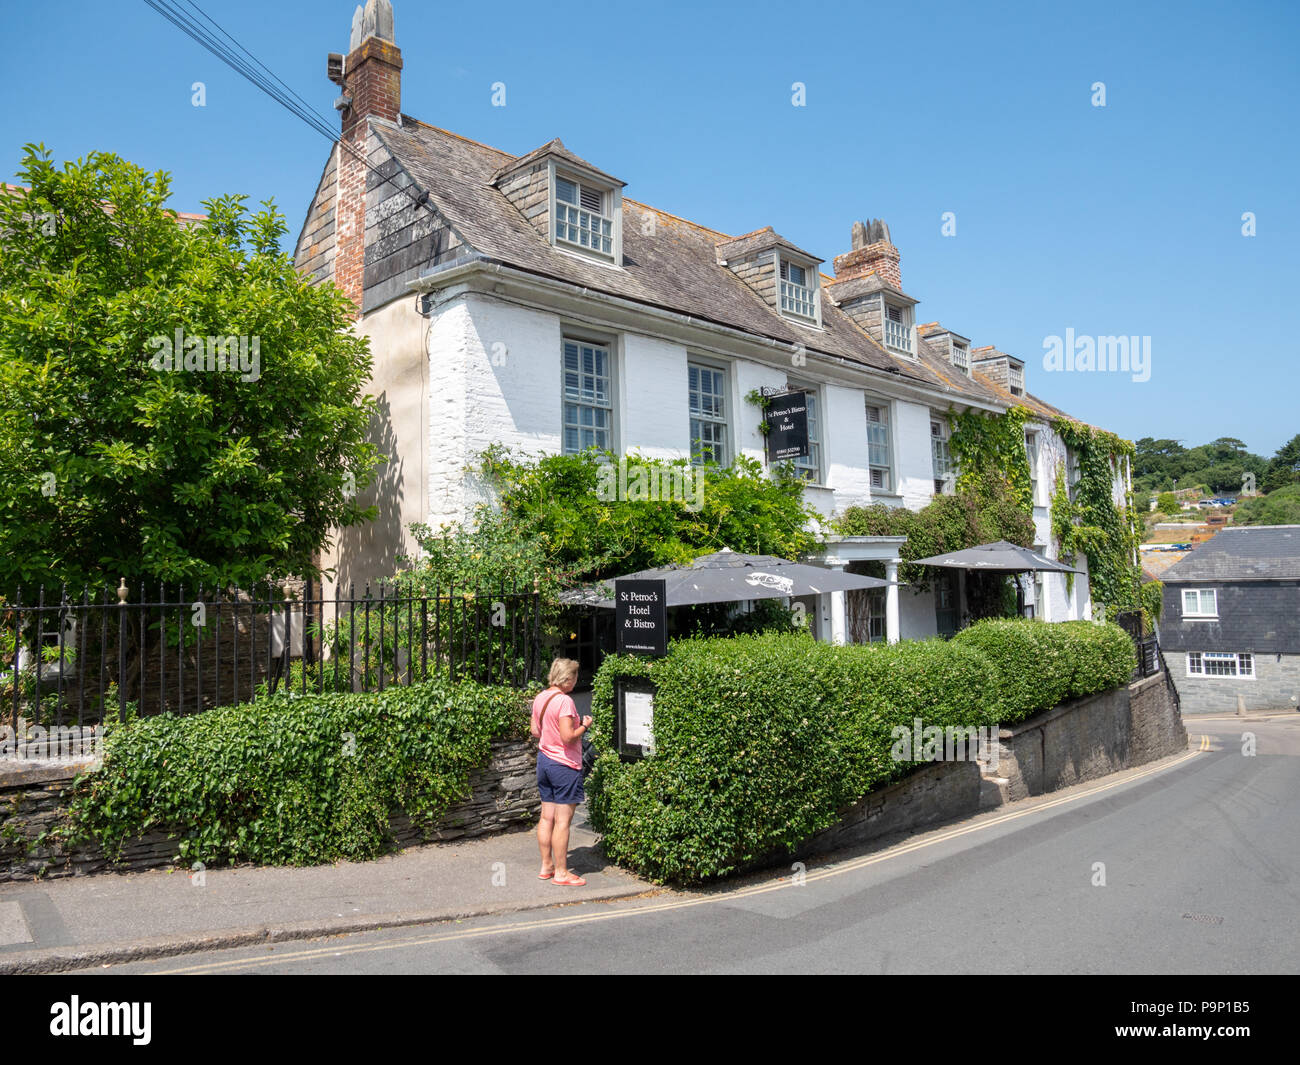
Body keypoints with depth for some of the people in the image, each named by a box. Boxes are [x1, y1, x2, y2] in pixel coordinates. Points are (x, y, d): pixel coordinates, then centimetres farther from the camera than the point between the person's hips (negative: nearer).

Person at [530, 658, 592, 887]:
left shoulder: (540, 698, 6)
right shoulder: (564, 701, -20)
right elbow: (568, 737, -23)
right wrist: (584, 726, -8)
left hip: (544, 760, 9)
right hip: (564, 765, -9)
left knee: (547, 816, 15)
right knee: (562, 820, -1)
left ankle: (546, 866, 24)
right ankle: (561, 872, 6)